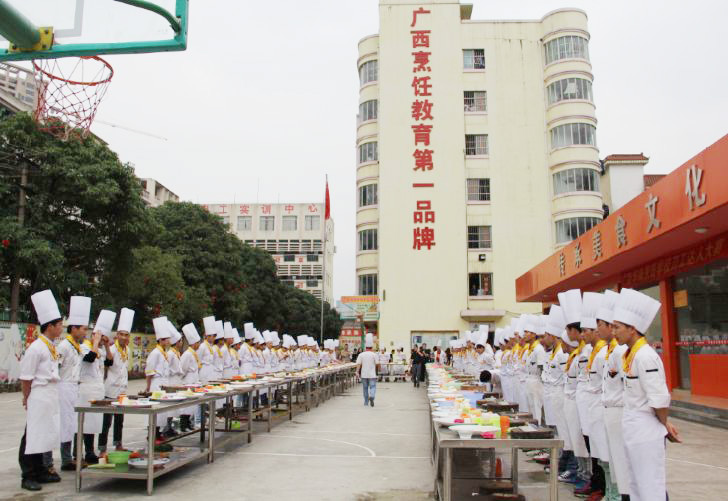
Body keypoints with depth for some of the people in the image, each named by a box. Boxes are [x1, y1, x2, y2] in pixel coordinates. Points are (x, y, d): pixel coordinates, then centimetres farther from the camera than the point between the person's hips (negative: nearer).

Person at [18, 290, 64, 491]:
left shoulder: (52, 347, 10)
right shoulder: (36, 348, -16)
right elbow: (25, 377, -12)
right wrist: (27, 398, -5)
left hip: (51, 397, 8)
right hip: (39, 397, -8)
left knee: (44, 435, 15)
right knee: (33, 436, 0)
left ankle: (39, 472, 26)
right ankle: (27, 477, 10)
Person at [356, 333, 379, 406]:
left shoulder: (361, 355, -2)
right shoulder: (374, 355, -5)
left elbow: (358, 364, -8)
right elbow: (377, 364, -3)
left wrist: (357, 372, -3)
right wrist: (377, 371, 15)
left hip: (364, 374, 2)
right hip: (372, 374, -2)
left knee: (365, 388, 14)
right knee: (373, 387, 1)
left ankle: (366, 402, 21)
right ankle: (371, 396, -28)